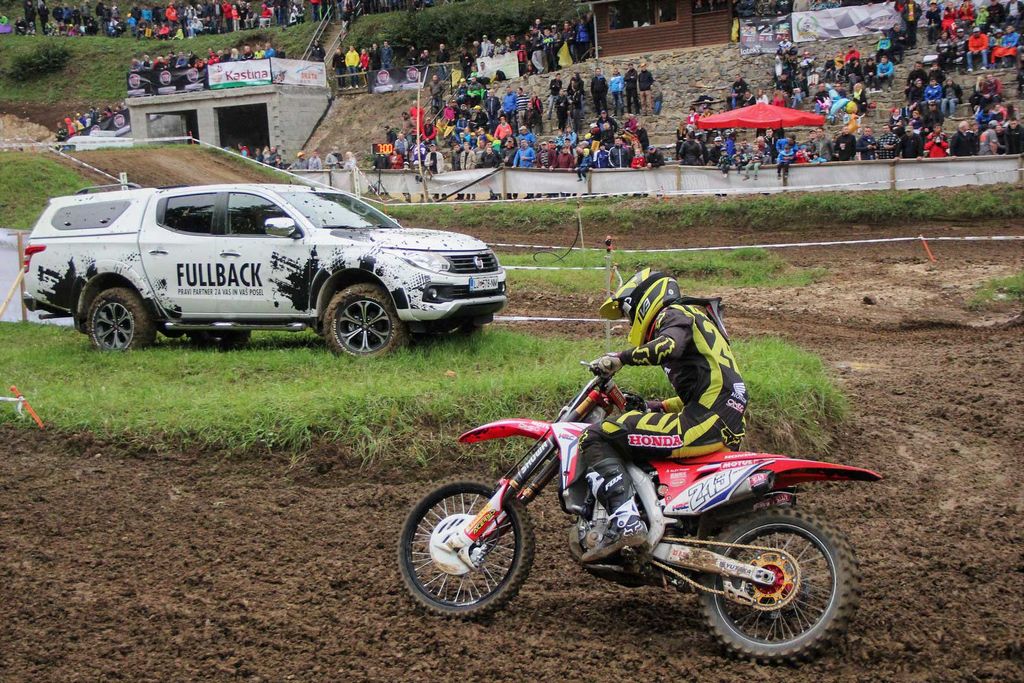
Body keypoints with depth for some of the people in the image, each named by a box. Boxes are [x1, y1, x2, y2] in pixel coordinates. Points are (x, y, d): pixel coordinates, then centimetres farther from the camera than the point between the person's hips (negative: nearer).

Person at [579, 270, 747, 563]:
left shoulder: (675, 313, 1)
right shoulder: (695, 318, 30)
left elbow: (672, 344, -25)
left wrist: (621, 358, -21)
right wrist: (656, 406, 32)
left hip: (701, 424, -10)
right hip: (726, 430, 10)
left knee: (596, 438, -12)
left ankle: (625, 522, -28)